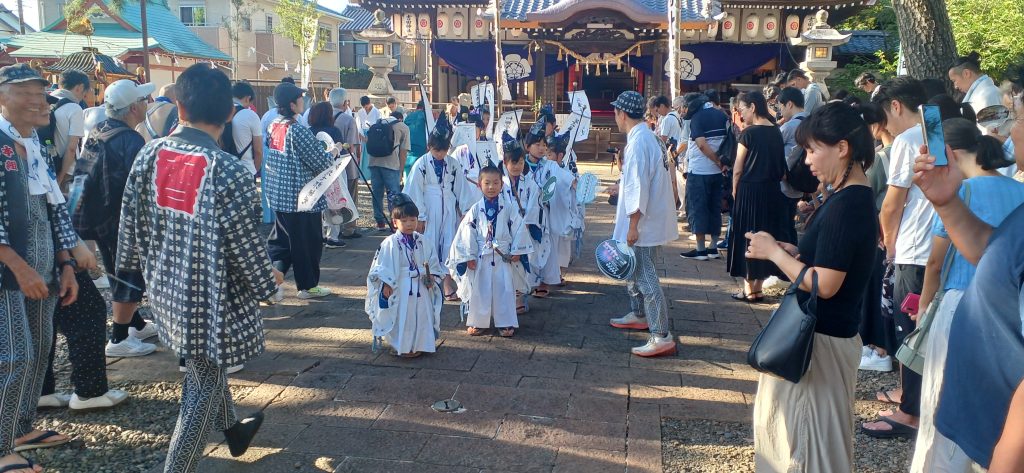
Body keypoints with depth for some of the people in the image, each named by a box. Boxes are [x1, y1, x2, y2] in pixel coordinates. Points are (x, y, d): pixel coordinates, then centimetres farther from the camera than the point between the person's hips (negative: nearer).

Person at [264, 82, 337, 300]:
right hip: (301, 196, -7)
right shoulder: (298, 131, -20)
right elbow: (321, 163, -16)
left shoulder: (273, 126, 6)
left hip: (278, 194, 8)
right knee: (308, 241, 8)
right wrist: (333, 152, 4)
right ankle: (307, 285, 19)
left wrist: (319, 148, 19)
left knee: (280, 240, 18)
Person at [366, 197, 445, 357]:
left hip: (421, 287, 5)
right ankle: (400, 347, 13)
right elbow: (384, 265, -11)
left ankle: (419, 345, 25)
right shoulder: (391, 243, -11)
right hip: (400, 288, -5)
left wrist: (431, 276, -4)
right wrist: (386, 284, -16)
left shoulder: (422, 241, 4)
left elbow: (432, 260, 9)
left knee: (421, 315, 11)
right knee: (402, 318, 0)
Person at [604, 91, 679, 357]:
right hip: (646, 219, 10)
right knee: (633, 267, 24)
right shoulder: (645, 136, 11)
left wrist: (633, 226, -21)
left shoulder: (638, 142, -21)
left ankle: (662, 337, -7)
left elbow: (639, 188, -24)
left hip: (644, 223, -10)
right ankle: (638, 315, 40)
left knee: (645, 277, -8)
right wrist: (622, 185, 35)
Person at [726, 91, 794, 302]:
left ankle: (749, 289, 10)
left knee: (747, 236, 4)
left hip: (750, 190, -6)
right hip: (772, 190, 6)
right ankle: (758, 287, 19)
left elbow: (738, 169, -11)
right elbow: (781, 165, 8)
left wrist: (735, 191, 2)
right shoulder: (776, 132, 4)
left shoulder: (749, 133, -13)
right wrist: (773, 180, 15)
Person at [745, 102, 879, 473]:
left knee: (810, 433, 4)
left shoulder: (846, 205, -22)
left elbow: (824, 284, -25)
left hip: (822, 340, -10)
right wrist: (789, 250, 0)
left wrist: (775, 253, -14)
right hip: (819, 331, 10)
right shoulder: (851, 197, 8)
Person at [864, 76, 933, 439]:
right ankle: (912, 392, 33)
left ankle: (910, 414, 7)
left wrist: (890, 244, 6)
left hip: (915, 252, -8)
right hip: (939, 248, 8)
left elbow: (892, 206, -11)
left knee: (909, 331, 0)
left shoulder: (907, 141, -12)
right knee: (919, 329, 20)